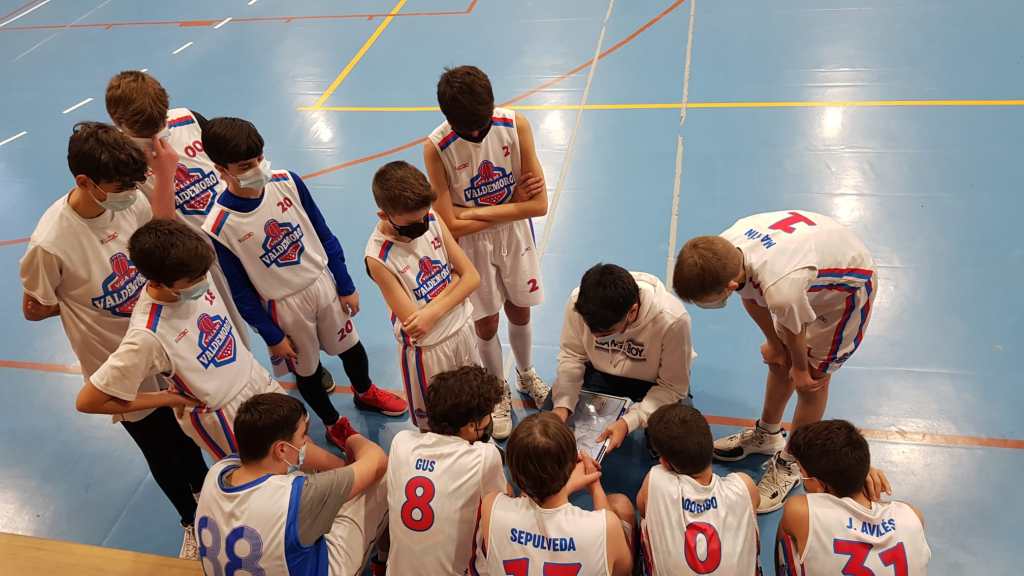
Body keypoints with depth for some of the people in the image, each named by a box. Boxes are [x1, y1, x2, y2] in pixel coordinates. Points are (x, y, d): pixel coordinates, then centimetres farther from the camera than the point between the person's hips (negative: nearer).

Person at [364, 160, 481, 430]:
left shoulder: (432, 221, -12)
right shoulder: (379, 258, -26)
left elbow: (472, 276, -9)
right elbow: (414, 325, -25)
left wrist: (434, 311, -23)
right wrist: (451, 281, -17)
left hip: (462, 329, 5)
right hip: (426, 348, -5)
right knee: (433, 426, 17)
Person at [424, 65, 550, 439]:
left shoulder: (515, 125, -21)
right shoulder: (436, 148, -26)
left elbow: (539, 204, -20)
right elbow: (452, 224, -24)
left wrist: (476, 211, -22)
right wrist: (511, 202, -19)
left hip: (515, 236, 2)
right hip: (471, 244, -2)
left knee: (519, 313, 20)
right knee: (486, 324, 13)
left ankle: (526, 375, 50)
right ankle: (500, 394, 40)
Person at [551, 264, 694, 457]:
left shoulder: (673, 320, -36)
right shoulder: (579, 302, -28)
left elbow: (672, 387, -22)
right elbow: (571, 355, -10)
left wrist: (628, 422, -33)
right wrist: (562, 405, -24)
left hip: (652, 382, -2)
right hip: (600, 374, 2)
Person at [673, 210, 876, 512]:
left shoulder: (781, 290, -47)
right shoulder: (723, 248, -28)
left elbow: (796, 333, -24)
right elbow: (750, 296, -6)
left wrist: (800, 369, -2)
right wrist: (773, 342, 6)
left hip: (849, 285, -7)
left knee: (812, 380, 3)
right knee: (779, 359, 19)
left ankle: (789, 465, 25)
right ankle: (767, 435, 43)